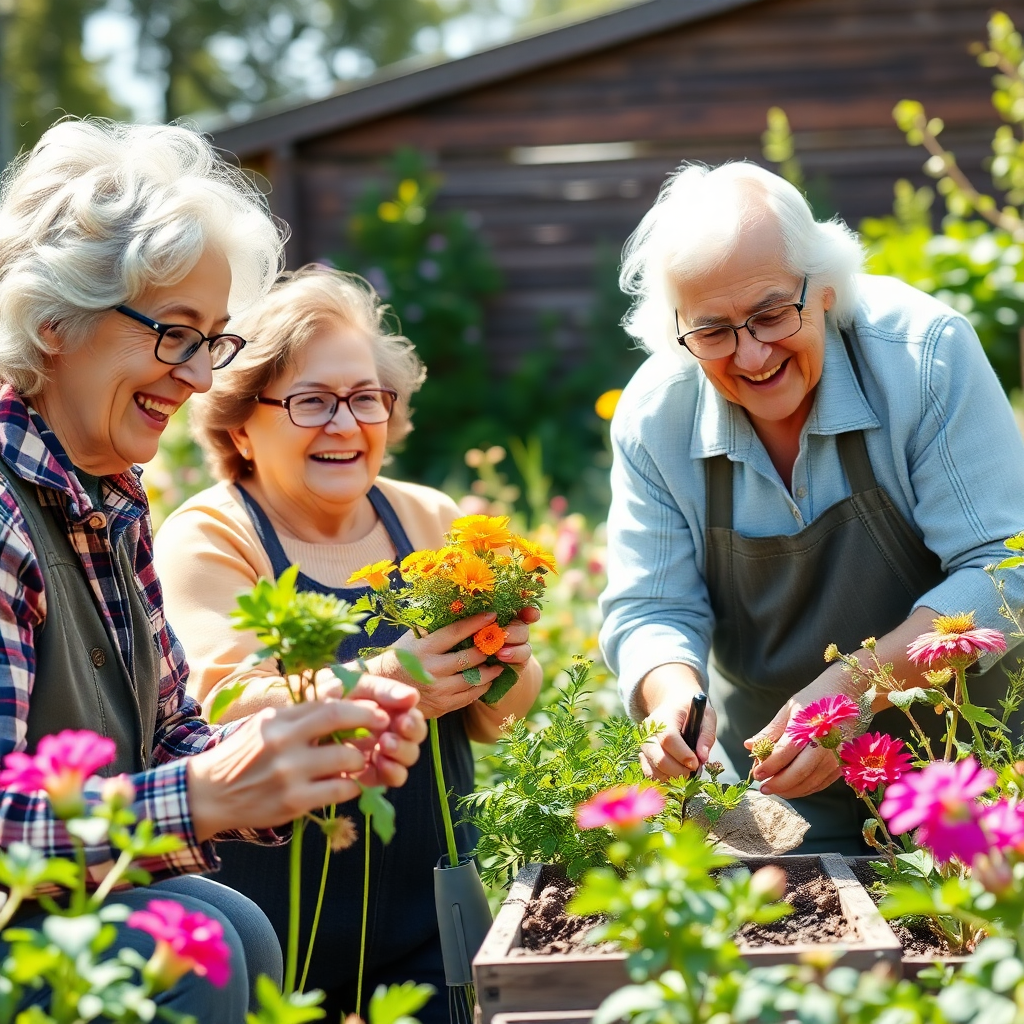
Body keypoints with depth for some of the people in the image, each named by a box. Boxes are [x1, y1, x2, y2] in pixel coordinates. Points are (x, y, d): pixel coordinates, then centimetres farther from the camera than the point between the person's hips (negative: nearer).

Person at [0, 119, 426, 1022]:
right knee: (203, 942, -26)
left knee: (230, 933, -15)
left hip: (85, 901, 8)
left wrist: (324, 758, -7)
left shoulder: (115, 505, 7)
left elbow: (173, 735, 10)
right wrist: (204, 796, -32)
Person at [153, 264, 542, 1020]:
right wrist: (384, 684, -37)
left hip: (430, 905, 4)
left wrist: (506, 671, -18)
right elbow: (224, 714, -22)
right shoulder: (207, 537, -6)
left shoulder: (430, 519, 7)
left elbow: (494, 721, 5)